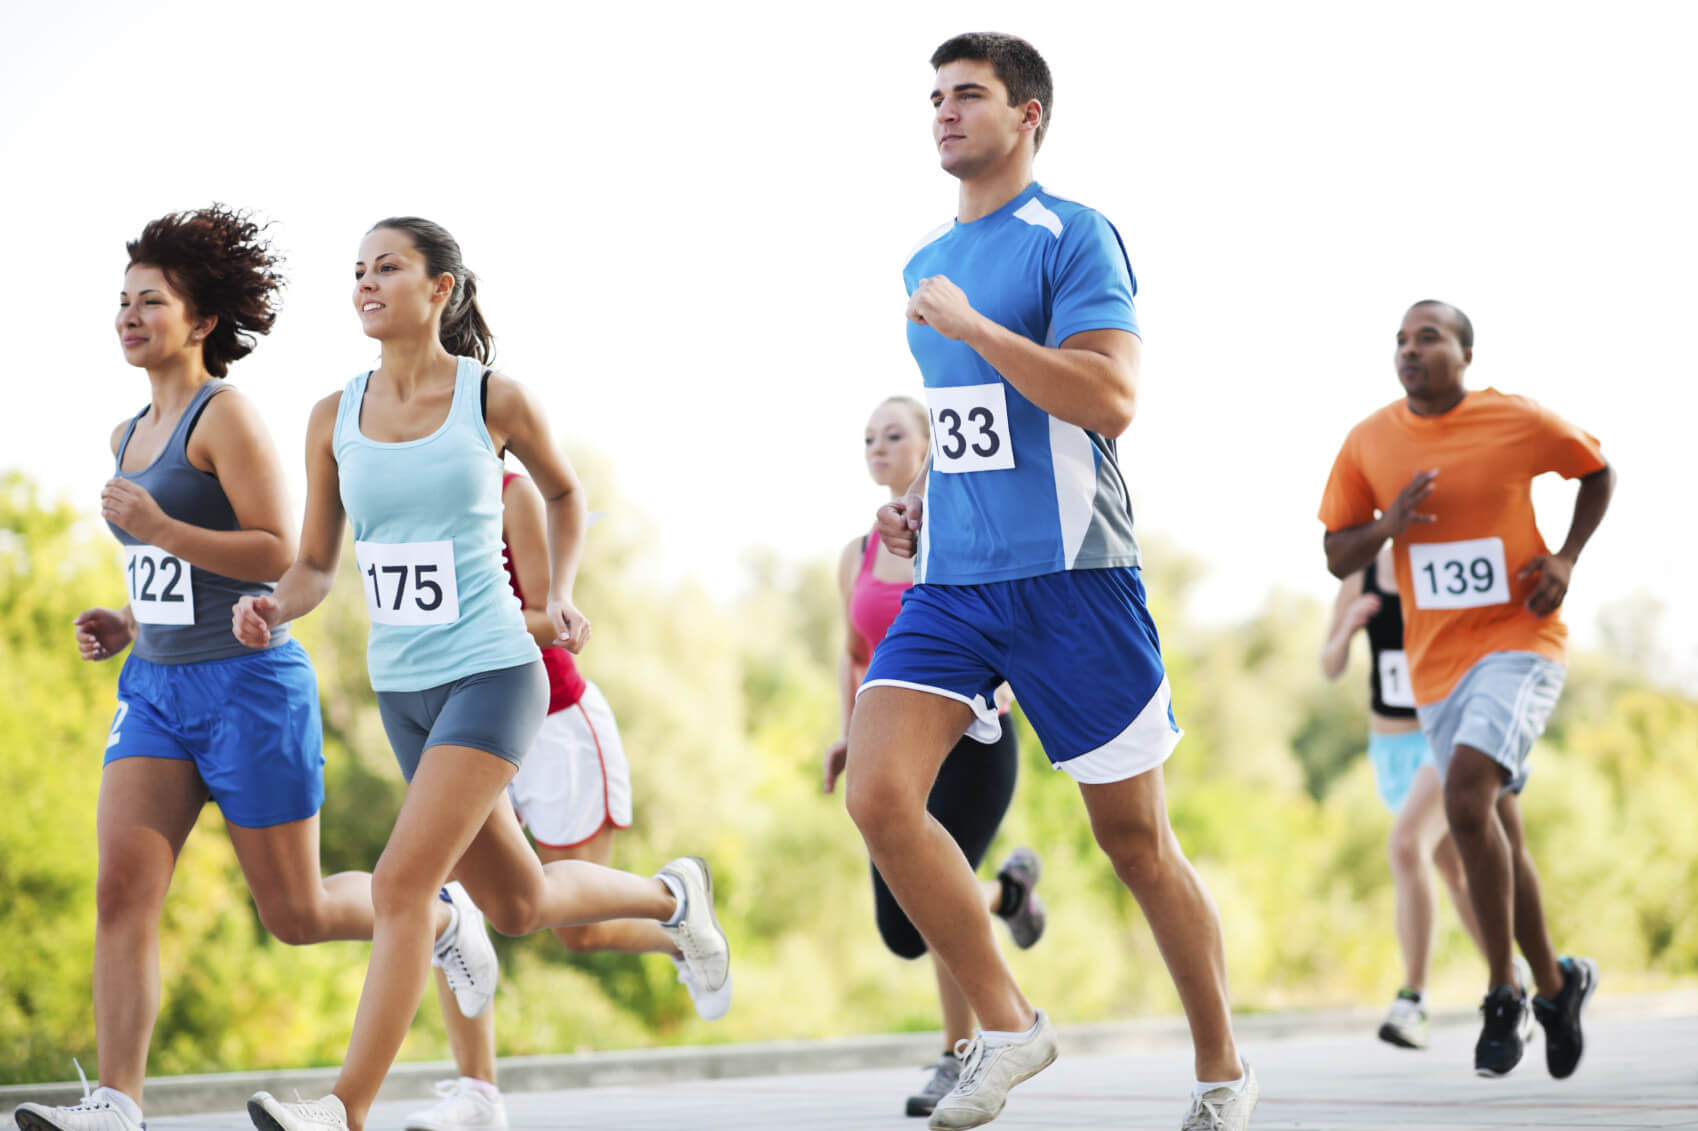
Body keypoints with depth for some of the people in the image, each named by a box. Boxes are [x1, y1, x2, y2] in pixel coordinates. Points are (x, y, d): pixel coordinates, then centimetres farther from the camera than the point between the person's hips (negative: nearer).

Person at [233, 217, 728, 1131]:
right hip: (400, 686, 5)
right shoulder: (334, 418, 4)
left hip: (490, 675, -5)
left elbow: (563, 492, 14)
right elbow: (315, 566, 9)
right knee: (517, 904, 14)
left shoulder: (493, 398, -5)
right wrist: (271, 607, -11)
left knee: (402, 883, -17)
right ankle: (671, 897, 42)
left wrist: (559, 594, 2)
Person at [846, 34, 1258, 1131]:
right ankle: (1006, 1025, 0)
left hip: (1069, 577, -6)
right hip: (951, 581, 6)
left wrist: (967, 323, -18)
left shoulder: (1073, 238, -6)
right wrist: (918, 499, 13)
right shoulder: (929, 263, 17)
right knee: (877, 792, -15)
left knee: (1137, 842, 2)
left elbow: (1109, 402, -19)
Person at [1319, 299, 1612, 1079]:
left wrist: (1567, 558, -3)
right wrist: (1386, 526, -16)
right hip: (1435, 661, 5)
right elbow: (1338, 559, 5)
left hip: (1519, 641, -4)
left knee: (1466, 795, -25)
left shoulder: (1519, 423, -7)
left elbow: (1597, 472, 11)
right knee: (1496, 833, 11)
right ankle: (1556, 985, 32)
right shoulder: (1369, 443, 1)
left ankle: (1503, 996, -14)